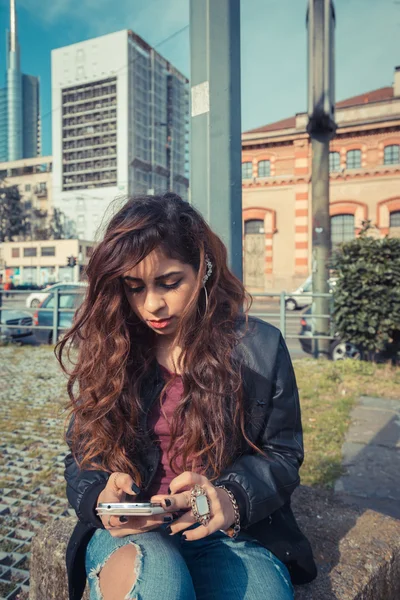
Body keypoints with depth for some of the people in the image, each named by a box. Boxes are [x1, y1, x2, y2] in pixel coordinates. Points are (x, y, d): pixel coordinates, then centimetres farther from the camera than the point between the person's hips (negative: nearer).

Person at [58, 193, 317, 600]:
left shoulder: (262, 348, -3)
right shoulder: (103, 352, 2)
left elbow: (282, 455, 3)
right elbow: (81, 457, 8)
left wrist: (232, 497, -17)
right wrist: (101, 498, -15)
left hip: (234, 534, 1)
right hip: (129, 533, 0)